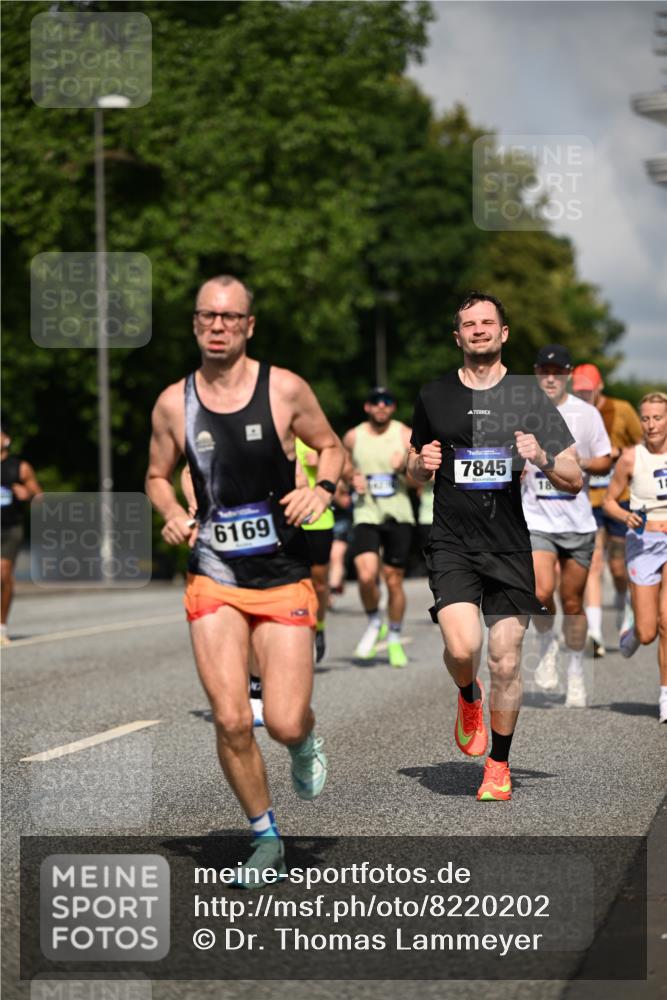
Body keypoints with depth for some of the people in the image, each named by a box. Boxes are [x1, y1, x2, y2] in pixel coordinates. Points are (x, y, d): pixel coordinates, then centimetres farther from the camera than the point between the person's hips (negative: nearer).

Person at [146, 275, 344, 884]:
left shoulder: (285, 389, -5)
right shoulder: (173, 404, 0)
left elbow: (330, 446, 10)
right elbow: (158, 476, 15)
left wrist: (322, 488, -10)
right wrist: (171, 514, -6)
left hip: (284, 579, -1)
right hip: (213, 579, 1)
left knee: (285, 723, -8)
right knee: (231, 722, -8)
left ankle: (305, 740, 31)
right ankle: (266, 837, 14)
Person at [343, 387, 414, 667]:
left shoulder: (406, 436, 1)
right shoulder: (353, 437, 4)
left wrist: (406, 468, -18)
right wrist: (353, 479, -1)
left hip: (399, 515, 0)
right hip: (366, 515, 0)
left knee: (394, 580, 4)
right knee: (366, 576, -18)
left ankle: (394, 639, 22)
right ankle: (374, 623, 10)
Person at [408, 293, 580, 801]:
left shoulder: (529, 396, 3)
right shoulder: (434, 396, 7)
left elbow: (574, 481, 3)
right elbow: (416, 472, 21)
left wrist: (542, 458, -17)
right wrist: (422, 462, -2)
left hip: (510, 547, 0)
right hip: (452, 544, 0)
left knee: (506, 661, 0)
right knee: (463, 647, -19)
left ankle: (499, 765, 19)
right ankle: (468, 698, 17)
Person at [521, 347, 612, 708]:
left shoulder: (586, 413, 2)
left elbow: (605, 461, 8)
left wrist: (581, 463, -12)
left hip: (578, 522, 1)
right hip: (535, 519, -1)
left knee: (572, 602, 7)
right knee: (542, 592, -21)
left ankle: (576, 673, 25)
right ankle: (547, 647, 8)